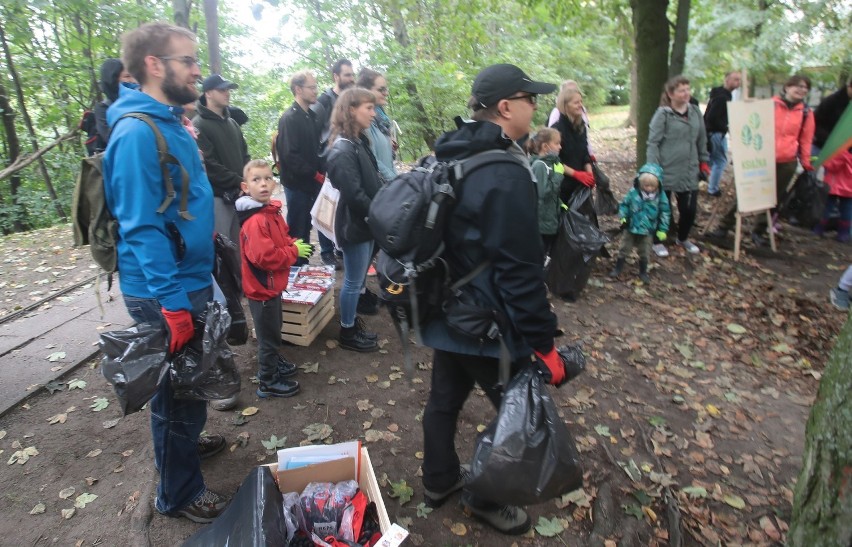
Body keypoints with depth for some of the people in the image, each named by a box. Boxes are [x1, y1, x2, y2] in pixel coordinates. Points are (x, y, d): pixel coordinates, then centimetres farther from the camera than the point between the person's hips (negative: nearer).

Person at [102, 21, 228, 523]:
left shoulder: (170, 124, 9)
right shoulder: (138, 132, -20)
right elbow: (142, 227, -24)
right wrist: (173, 305, -24)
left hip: (190, 279, 9)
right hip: (167, 292, -9)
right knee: (180, 393, 6)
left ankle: (182, 443, 48)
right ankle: (181, 493, 26)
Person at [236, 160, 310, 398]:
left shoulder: (272, 210, 2)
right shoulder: (255, 221, -28)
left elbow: (281, 238, 17)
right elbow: (265, 257, -33)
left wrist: (294, 244, -5)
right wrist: (294, 251, -21)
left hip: (272, 283, 9)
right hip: (262, 286, -9)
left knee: (273, 329, 26)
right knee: (269, 335, 6)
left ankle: (272, 362, 47)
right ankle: (268, 382, 23)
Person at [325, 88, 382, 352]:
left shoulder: (359, 142, 9)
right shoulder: (343, 150, -20)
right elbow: (354, 194, -25)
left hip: (365, 222, 9)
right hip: (354, 224, -9)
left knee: (358, 279, 19)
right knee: (354, 281, 4)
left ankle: (352, 322, 34)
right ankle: (347, 332, 20)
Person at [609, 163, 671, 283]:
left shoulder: (661, 196, -13)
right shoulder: (633, 192, -16)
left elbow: (665, 212, -4)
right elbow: (624, 204, -3)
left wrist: (662, 229, -5)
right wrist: (623, 217, -15)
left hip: (647, 230, 1)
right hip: (631, 227, 0)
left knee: (644, 253, 16)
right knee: (624, 249, 13)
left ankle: (643, 272, 32)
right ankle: (618, 268, 28)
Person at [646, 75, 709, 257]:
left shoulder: (695, 112, 9)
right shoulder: (663, 114, -8)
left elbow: (701, 140, 18)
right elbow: (653, 143, -10)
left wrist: (703, 161, 19)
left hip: (689, 171, 5)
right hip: (666, 171, -5)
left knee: (690, 208, 9)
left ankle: (683, 238, 33)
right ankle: (658, 241, 24)